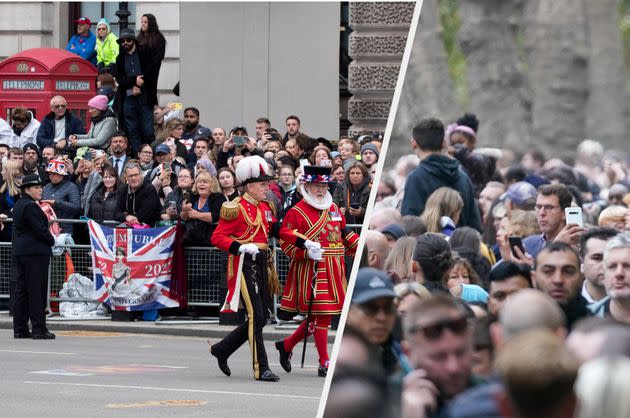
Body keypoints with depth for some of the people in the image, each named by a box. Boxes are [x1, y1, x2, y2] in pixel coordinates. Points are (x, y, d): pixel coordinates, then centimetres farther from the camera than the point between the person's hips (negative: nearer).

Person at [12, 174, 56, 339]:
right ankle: (39, 328, -7)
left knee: (21, 289, 9)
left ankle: (20, 329, 11)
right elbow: (40, 229, -19)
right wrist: (52, 240, 0)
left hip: (20, 251, 10)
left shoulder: (18, 206, 14)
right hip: (36, 251, -10)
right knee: (37, 290, -7)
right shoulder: (30, 206, -16)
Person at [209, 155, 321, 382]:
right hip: (244, 265, -8)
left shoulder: (265, 207, 14)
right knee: (256, 317, -10)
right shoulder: (236, 208, -10)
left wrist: (305, 243, 9)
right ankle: (261, 369, -6)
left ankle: (222, 349, 27)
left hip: (262, 265, 8)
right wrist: (241, 247, -26)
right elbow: (217, 237, -12)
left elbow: (279, 230, 20)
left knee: (260, 319, 10)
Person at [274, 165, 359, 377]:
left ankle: (286, 345, 29)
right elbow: (286, 243, -10)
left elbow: (346, 234, 24)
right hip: (312, 270, -7)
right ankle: (324, 364, 1)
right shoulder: (296, 212, -6)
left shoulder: (333, 208, 16)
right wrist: (307, 252, -24)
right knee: (321, 314, -6)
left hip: (334, 270, 7)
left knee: (324, 314, 10)